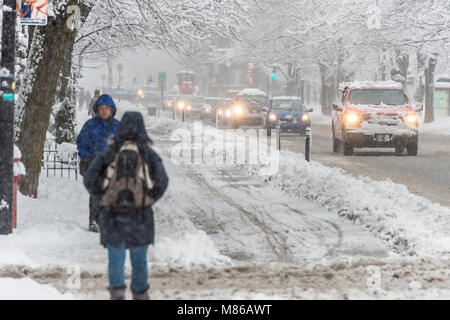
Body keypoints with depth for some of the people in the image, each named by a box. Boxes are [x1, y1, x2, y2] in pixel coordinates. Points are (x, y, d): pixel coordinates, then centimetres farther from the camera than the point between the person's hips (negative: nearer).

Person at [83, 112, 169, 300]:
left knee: (116, 257, 6)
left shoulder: (110, 153, 0)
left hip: (113, 213, 0)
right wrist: (151, 198, 6)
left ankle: (117, 292, -12)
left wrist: (103, 196, 9)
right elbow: (162, 181, -10)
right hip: (141, 214, 0)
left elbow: (90, 180, -5)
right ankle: (140, 294, 25)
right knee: (139, 259, 16)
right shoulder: (148, 154, -2)